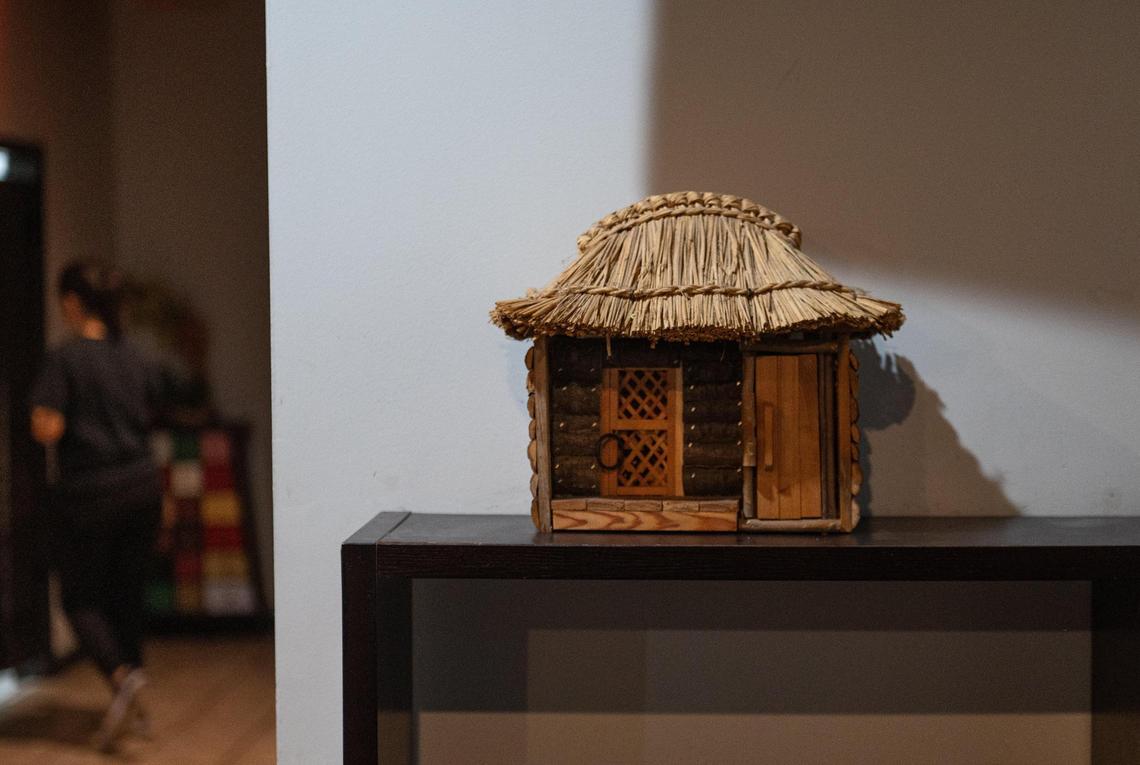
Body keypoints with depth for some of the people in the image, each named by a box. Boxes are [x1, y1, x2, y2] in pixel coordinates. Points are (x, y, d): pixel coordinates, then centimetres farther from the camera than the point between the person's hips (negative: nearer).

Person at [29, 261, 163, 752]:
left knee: (80, 597, 8)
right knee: (127, 593, 15)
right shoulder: (136, 360, 4)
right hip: (141, 486, 5)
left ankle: (122, 674, -17)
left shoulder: (65, 359, -13)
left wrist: (41, 421, 3)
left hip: (87, 493, -5)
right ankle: (131, 709, 19)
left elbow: (46, 430, -18)